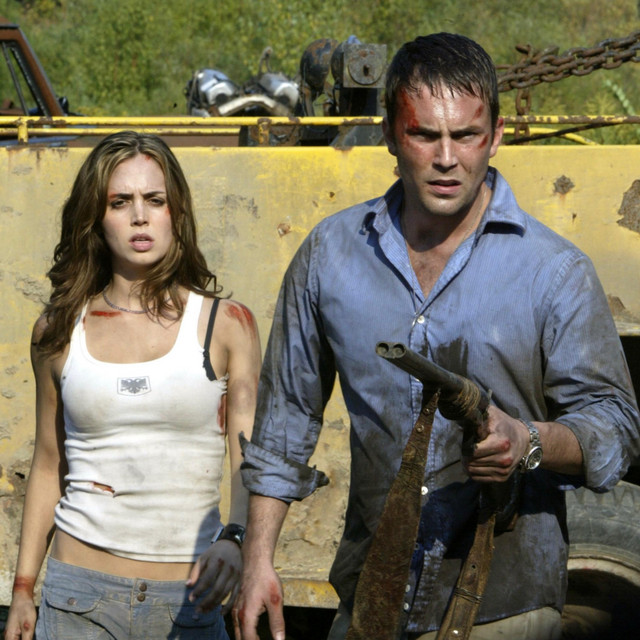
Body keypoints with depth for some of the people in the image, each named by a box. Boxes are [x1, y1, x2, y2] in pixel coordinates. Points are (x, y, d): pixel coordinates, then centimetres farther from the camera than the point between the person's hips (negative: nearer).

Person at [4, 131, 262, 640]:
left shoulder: (226, 325, -1)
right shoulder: (58, 332, 5)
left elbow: (251, 461, -8)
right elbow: (49, 467, 13)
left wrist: (233, 540, -27)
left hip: (189, 599, -1)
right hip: (80, 597, 1)